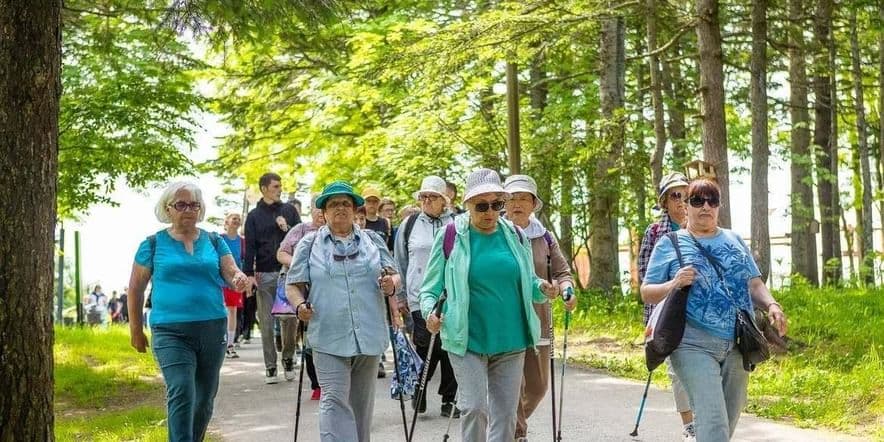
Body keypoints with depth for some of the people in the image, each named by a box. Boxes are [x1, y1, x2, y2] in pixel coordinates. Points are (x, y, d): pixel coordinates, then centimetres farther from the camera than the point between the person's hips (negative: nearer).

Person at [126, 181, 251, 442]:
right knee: (182, 395, -17)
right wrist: (135, 330, 5)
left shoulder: (214, 242, 9)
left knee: (205, 399, 12)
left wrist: (240, 280, -22)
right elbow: (136, 288, 6)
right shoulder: (154, 244, 2)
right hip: (171, 332, -3)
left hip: (213, 329, 3)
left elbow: (232, 273, 2)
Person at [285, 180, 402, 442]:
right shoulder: (310, 244, 6)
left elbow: (394, 274, 12)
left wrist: (391, 284, -11)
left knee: (362, 402, 12)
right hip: (329, 337, -3)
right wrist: (300, 305, -15)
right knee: (335, 401, -11)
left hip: (369, 336, 3)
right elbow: (293, 285, 5)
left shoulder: (372, 240, 12)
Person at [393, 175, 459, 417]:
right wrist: (401, 296, 13)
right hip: (420, 298, 0)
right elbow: (400, 262, 15)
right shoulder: (410, 224, 9)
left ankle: (449, 399, 14)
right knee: (426, 347, -7)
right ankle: (418, 391, 17)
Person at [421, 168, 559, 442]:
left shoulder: (515, 236, 7)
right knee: (474, 408, -12)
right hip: (468, 340, -4)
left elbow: (526, 282, 17)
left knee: (505, 414, 7)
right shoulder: (451, 236, -4)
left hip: (510, 340, 4)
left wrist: (542, 289, -5)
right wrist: (429, 312, -18)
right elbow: (431, 287, 1)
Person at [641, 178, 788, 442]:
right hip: (695, 344, -5)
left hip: (738, 346, 5)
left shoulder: (734, 241, 17)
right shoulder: (669, 245, 5)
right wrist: (674, 284, -16)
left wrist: (771, 305, -5)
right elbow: (646, 293, 4)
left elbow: (754, 284, 16)